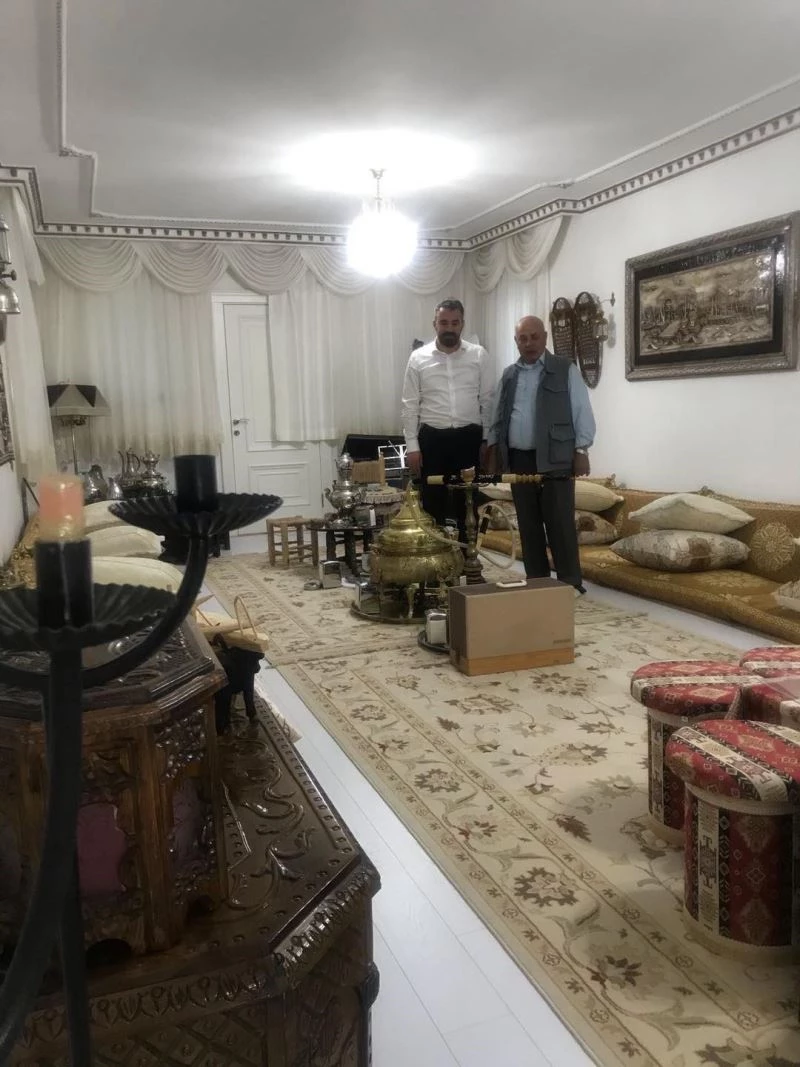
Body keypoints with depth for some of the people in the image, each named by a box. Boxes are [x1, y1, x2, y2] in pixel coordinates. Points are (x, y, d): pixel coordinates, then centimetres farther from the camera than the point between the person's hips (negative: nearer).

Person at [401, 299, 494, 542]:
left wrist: (488, 439, -1)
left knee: (467, 503, 8)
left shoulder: (479, 355, 2)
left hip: (469, 437, 1)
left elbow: (488, 400, 3)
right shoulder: (418, 358, 1)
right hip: (432, 438, 0)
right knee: (432, 504, 6)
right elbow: (410, 405, 1)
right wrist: (412, 445, -4)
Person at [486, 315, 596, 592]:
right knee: (528, 524, 8)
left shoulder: (566, 370, 0)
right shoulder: (508, 375, 14)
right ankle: (536, 581, 17)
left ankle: (571, 584, 1)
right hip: (518, 459, 5)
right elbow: (498, 417, 17)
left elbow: (582, 412, -3)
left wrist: (581, 450, -9)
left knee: (560, 524, -6)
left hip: (554, 459, -5)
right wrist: (493, 450, 10)